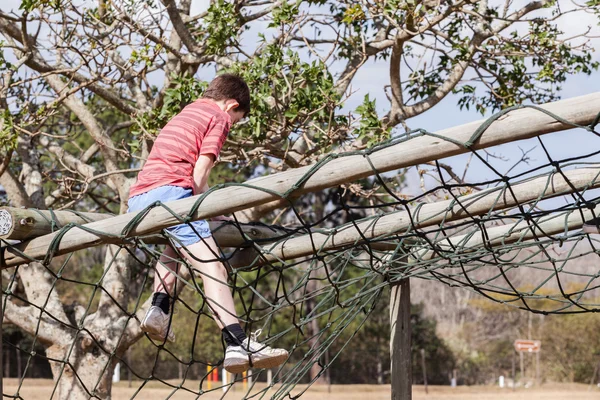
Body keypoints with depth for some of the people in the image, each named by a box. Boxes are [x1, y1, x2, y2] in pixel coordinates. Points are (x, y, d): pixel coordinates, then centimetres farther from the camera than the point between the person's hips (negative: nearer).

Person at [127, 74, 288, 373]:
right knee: (212, 267, -14)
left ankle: (159, 309, 15)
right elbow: (199, 174, -1)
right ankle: (238, 345, -28)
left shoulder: (186, 113, 33)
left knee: (178, 245, 35)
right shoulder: (219, 117, 9)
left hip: (137, 199, 8)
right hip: (170, 191, -8)